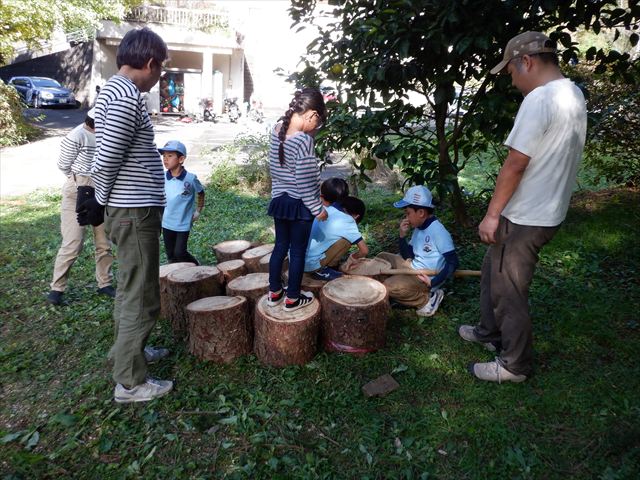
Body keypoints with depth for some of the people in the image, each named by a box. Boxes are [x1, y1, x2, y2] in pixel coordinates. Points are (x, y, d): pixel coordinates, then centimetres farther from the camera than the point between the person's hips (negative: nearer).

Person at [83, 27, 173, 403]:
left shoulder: (115, 90, 14)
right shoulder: (127, 96, -19)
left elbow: (107, 156, 15)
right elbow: (107, 158, -21)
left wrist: (105, 200, 14)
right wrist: (102, 200, -5)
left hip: (131, 208, 10)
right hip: (136, 211, -10)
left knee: (131, 288, 22)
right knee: (142, 298, -1)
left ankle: (130, 350, 40)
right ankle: (130, 382, 13)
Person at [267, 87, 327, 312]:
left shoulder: (278, 129, -1)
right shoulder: (303, 140, -22)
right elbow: (305, 183, -21)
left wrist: (309, 133, 1)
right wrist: (318, 209, -11)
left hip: (279, 199, 7)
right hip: (299, 204, -7)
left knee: (280, 246, 18)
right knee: (298, 251, 7)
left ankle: (274, 293, 31)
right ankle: (292, 299, 21)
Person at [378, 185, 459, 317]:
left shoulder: (438, 231, -22)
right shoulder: (419, 228, 6)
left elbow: (453, 262, -24)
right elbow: (408, 256, 8)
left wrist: (433, 283, -27)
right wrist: (402, 235, -5)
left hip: (426, 277, -9)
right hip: (413, 268, 9)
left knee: (387, 288, -23)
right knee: (382, 258, 11)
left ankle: (427, 299, -7)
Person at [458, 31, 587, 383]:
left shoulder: (539, 99, -20)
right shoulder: (573, 96, 10)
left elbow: (515, 164, -22)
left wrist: (491, 214, -15)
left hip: (524, 218, -10)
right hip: (548, 211, 10)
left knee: (508, 291, 4)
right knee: (493, 272, 23)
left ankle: (515, 365, 20)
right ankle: (490, 332, 40)